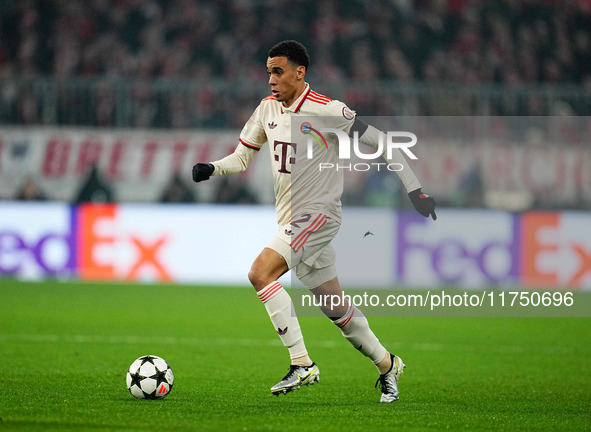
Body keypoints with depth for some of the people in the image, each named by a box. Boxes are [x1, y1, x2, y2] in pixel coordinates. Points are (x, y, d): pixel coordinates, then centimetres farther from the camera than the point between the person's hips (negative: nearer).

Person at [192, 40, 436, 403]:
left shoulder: (326, 111, -14)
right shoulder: (268, 109, 7)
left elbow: (381, 141, -9)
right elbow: (242, 157, 16)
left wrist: (414, 189, -9)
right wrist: (211, 169, -5)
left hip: (319, 213, -7)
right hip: (291, 219, 7)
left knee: (261, 273, -24)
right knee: (335, 308, 12)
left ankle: (302, 364, -22)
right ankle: (387, 365, 31)